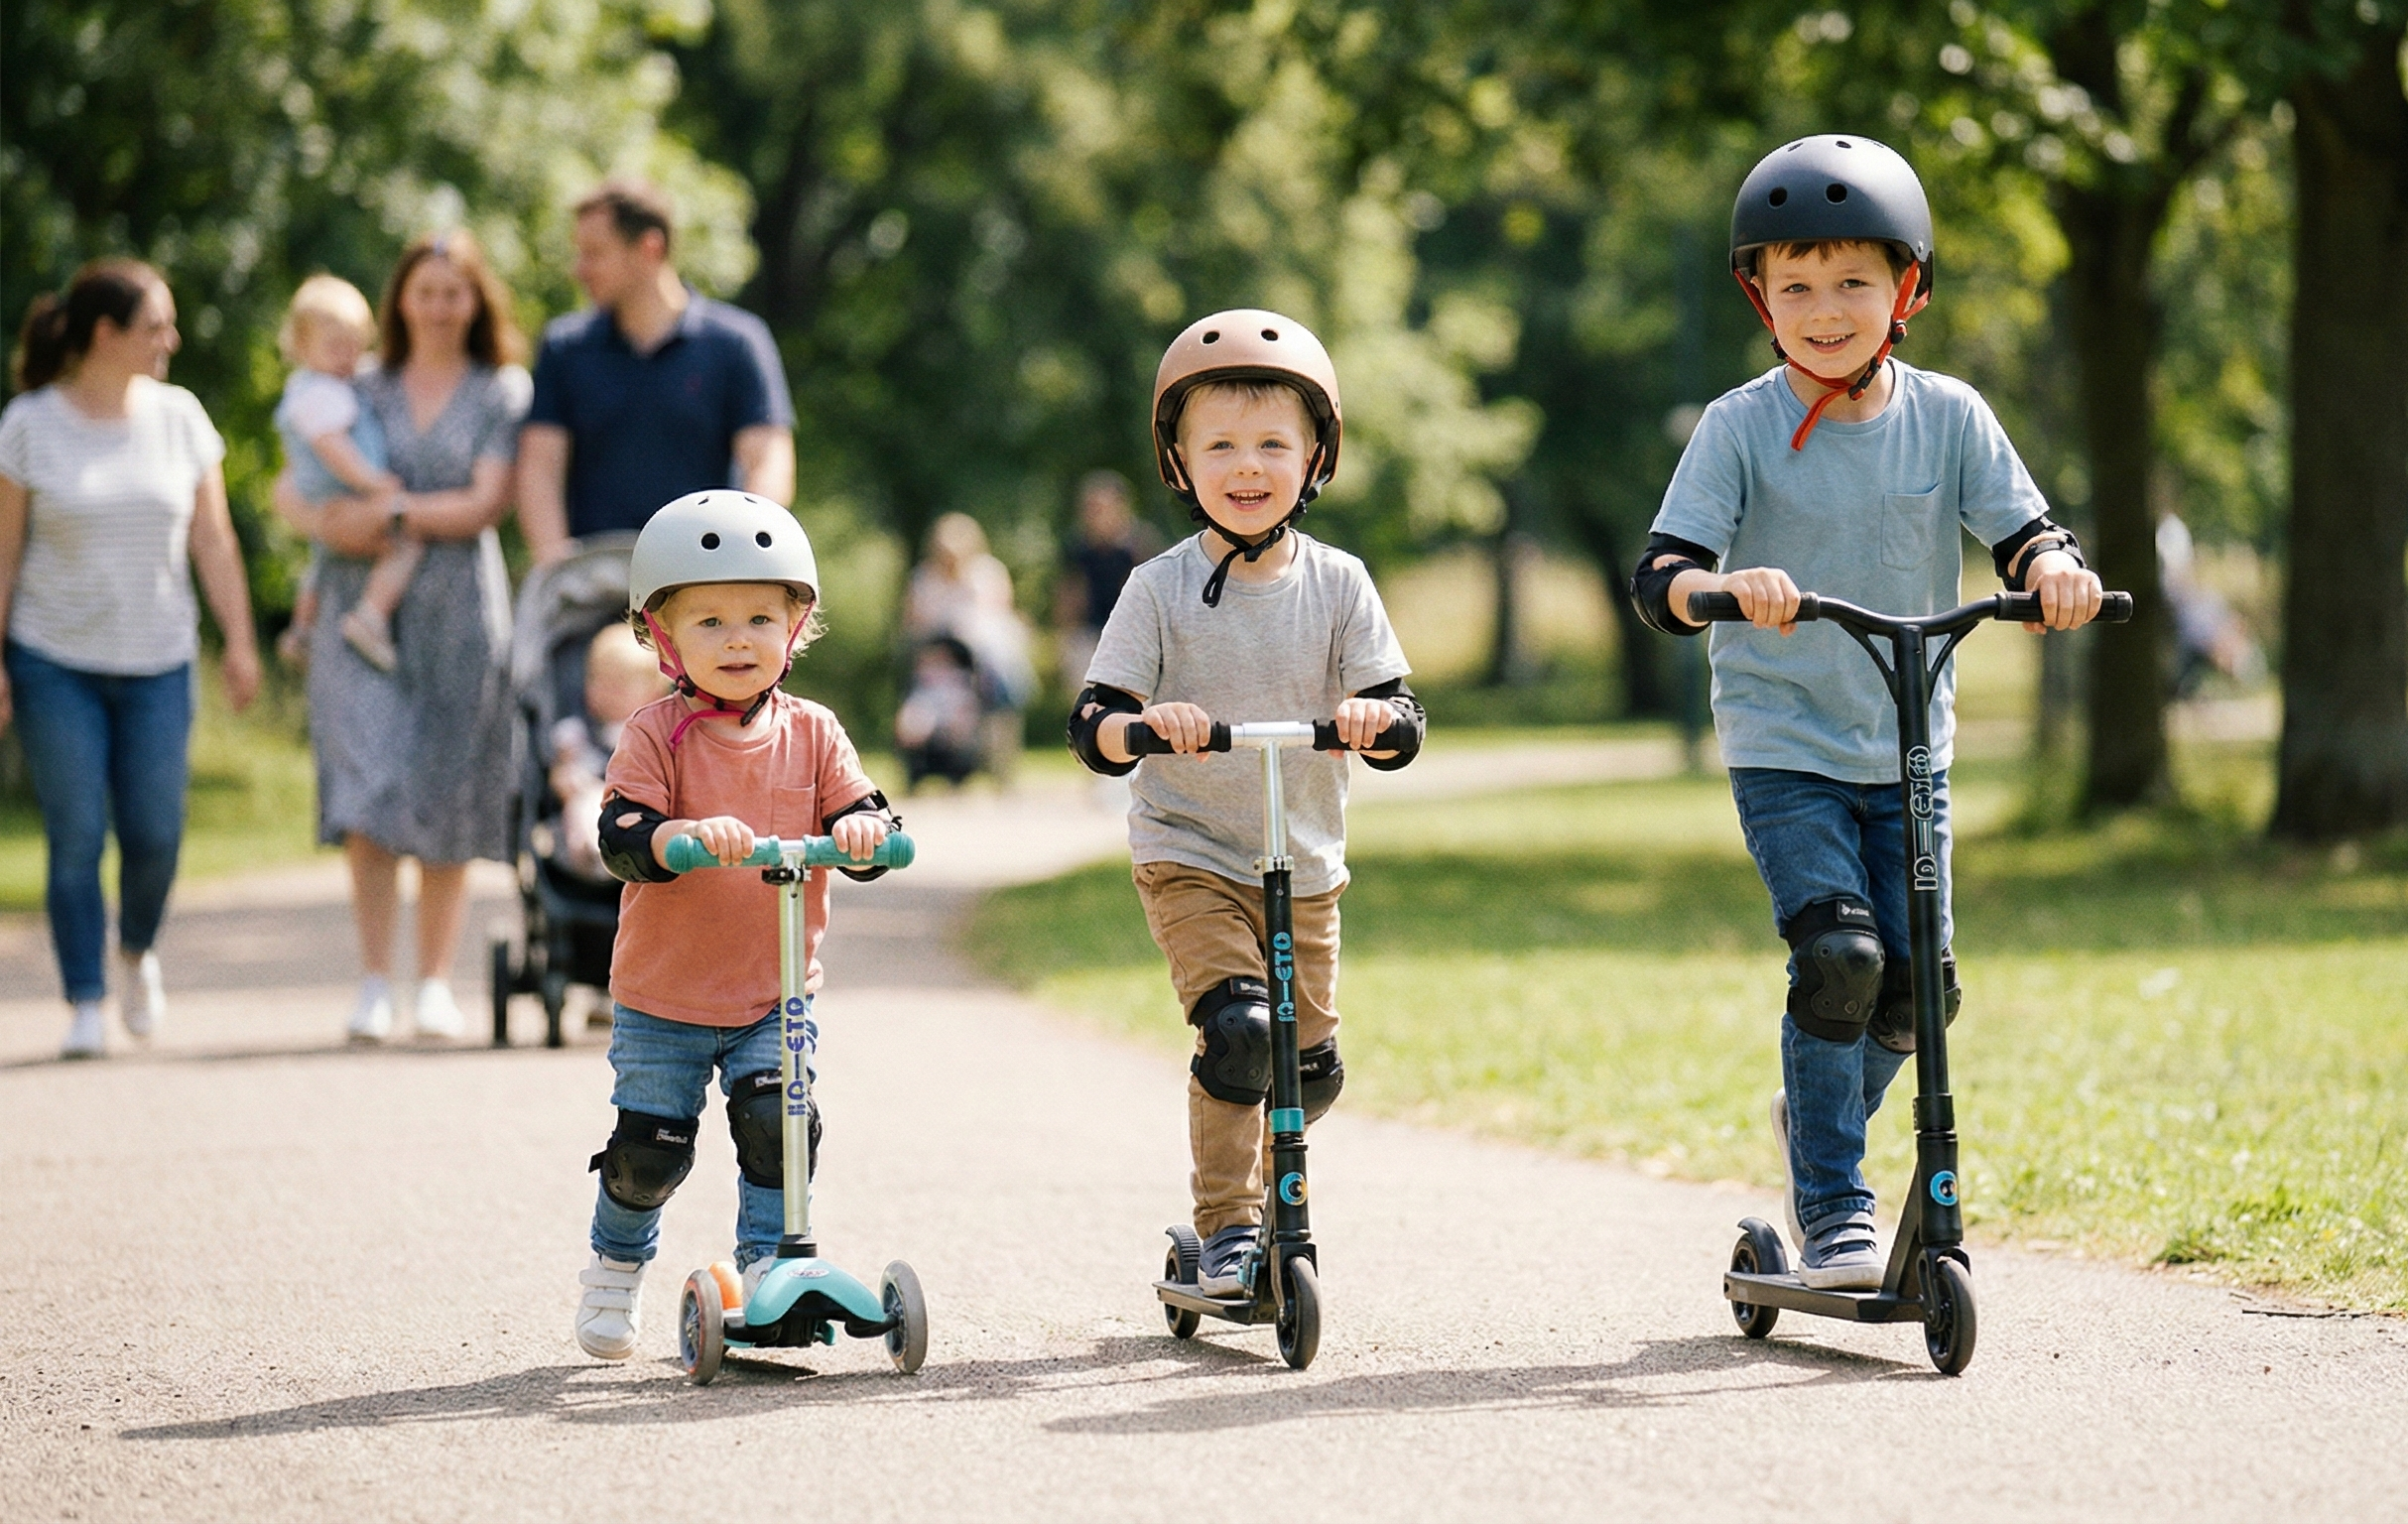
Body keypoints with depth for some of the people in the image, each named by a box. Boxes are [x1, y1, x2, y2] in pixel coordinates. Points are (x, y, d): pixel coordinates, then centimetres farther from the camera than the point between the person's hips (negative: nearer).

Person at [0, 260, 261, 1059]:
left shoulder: (179, 416, 4)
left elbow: (212, 538, 8)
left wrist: (239, 640, 3)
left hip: (157, 662, 2)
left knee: (155, 834, -1)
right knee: (75, 837, -5)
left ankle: (136, 952, 28)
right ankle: (85, 1005, 2)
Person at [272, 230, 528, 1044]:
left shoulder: (503, 394, 6)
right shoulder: (362, 391, 13)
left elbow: (485, 503, -4)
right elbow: (289, 489, 10)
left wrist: (390, 513, -10)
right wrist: (328, 524, -10)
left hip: (458, 610, -1)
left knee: (447, 800, 0)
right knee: (369, 790, -11)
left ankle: (435, 983, 9)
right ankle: (375, 983, -9)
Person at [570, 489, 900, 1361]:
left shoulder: (810, 734, 0)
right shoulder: (658, 735, -9)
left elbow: (867, 818, -4)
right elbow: (620, 835, -20)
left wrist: (863, 829, -28)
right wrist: (680, 835, -41)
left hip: (776, 994, 2)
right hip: (662, 997, -2)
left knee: (777, 1121, -17)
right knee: (649, 1147, 3)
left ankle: (765, 1259, -1)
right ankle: (617, 1267, 29)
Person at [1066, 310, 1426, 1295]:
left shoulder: (1337, 585, 0)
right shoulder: (1161, 590, -6)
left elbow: (1402, 723, -5)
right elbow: (1090, 726, -10)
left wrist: (1377, 720, -29)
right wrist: (1141, 724, -32)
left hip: (1305, 863, 3)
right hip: (1190, 855, -3)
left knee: (1310, 1064, 5)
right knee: (1236, 1029, -22)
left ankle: (1265, 1188, 36)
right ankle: (1225, 1230, -10)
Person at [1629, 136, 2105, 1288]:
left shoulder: (1947, 417, 0)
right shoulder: (1740, 429, -8)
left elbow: (2019, 532, -4)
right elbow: (1659, 578, -15)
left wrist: (2054, 570, -27)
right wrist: (1728, 585, -37)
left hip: (1907, 748, 3)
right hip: (1784, 747, -3)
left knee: (1916, 979, 2)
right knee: (1837, 955, -19)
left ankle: (1816, 1118, 33)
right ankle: (1833, 1213, -7)